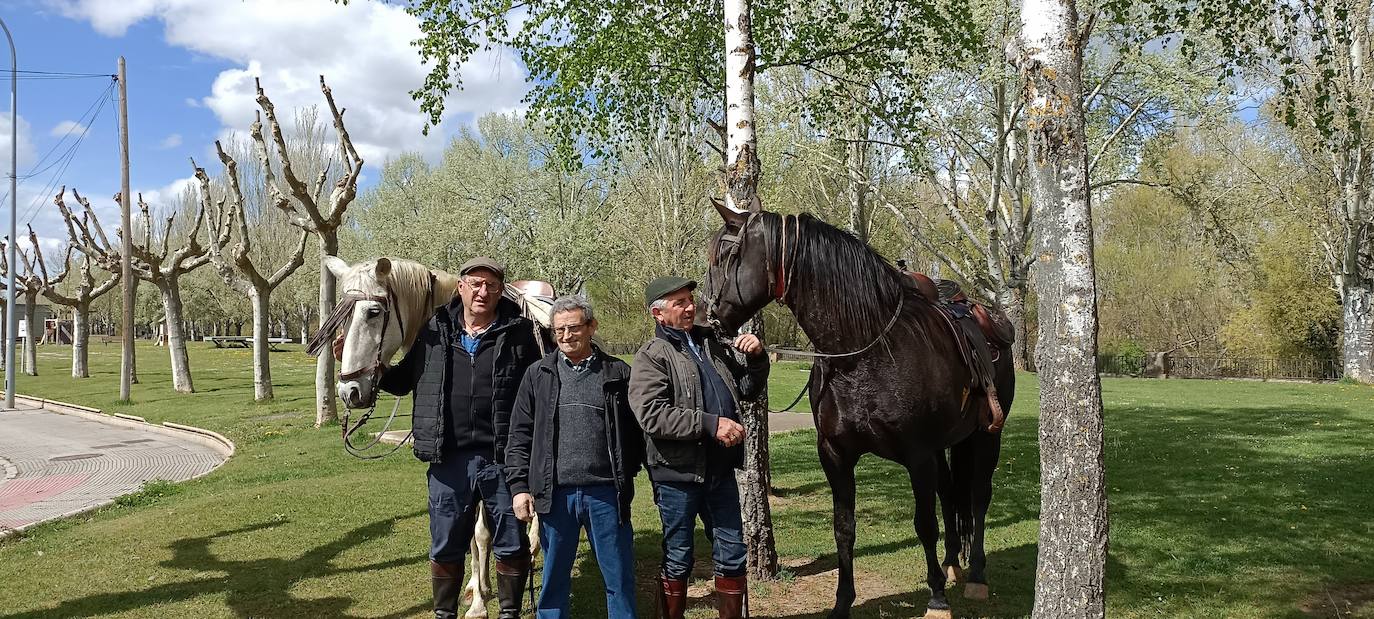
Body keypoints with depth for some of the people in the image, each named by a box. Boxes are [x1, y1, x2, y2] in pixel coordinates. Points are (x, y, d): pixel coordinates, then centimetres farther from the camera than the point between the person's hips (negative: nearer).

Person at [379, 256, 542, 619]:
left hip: (502, 460, -2)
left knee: (512, 546, 10)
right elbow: (403, 381, 14)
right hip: (449, 460, 2)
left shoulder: (518, 332, -3)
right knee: (445, 548, 15)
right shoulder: (434, 332, 6)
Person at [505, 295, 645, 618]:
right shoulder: (538, 375, 7)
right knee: (554, 579, 11)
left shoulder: (618, 373, 5)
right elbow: (520, 436, 7)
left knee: (620, 578, 6)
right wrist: (519, 486, 0)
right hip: (555, 493, 1)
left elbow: (635, 431, 6)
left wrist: (626, 475, -2)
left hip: (607, 492, -1)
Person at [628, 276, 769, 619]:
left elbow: (747, 390, 20)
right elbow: (652, 415, -22)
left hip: (721, 470, 6)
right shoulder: (651, 356, -8)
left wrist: (757, 359, 0)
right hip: (678, 474, -6)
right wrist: (711, 424, -25)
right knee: (678, 560, 7)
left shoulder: (710, 343, 12)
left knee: (732, 553, 13)